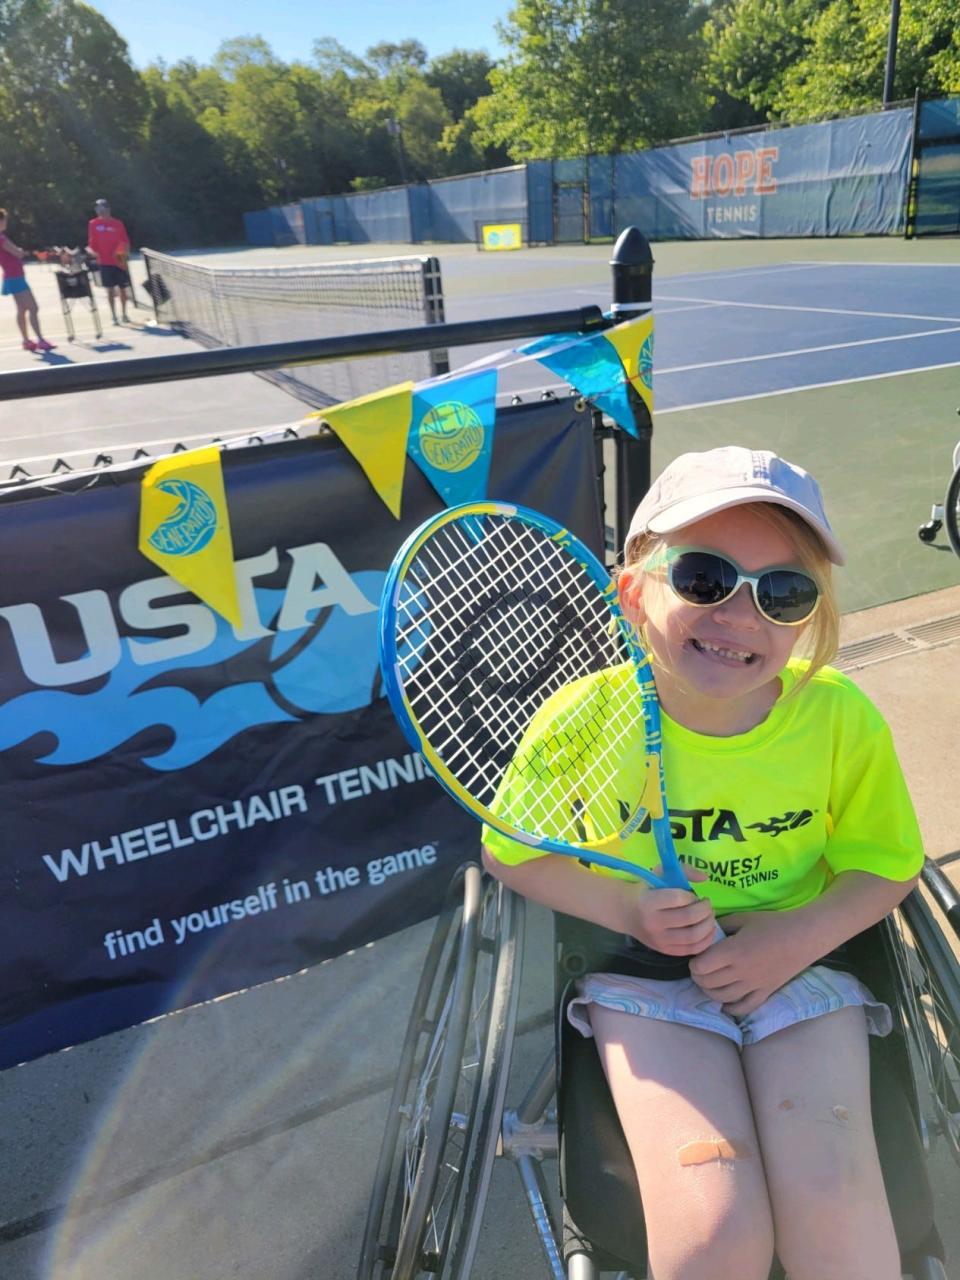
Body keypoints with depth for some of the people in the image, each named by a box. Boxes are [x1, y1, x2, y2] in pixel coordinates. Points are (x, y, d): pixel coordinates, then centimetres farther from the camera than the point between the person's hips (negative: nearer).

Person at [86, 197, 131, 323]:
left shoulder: (117, 223, 2)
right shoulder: (93, 224, 4)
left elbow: (125, 241, 5)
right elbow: (91, 243, 6)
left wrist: (125, 252, -12)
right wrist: (93, 251, -12)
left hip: (119, 261, 0)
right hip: (104, 262, 0)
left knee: (123, 288, 6)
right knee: (110, 289, -1)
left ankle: (124, 314, 21)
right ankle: (114, 316, 4)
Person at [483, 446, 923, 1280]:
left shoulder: (841, 719, -13)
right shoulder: (583, 722, -18)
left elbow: (886, 865, 2)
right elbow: (512, 853, -3)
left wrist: (799, 937, -16)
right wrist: (628, 908, -18)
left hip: (799, 964, 2)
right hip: (647, 976, -1)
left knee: (830, 1204, -20)